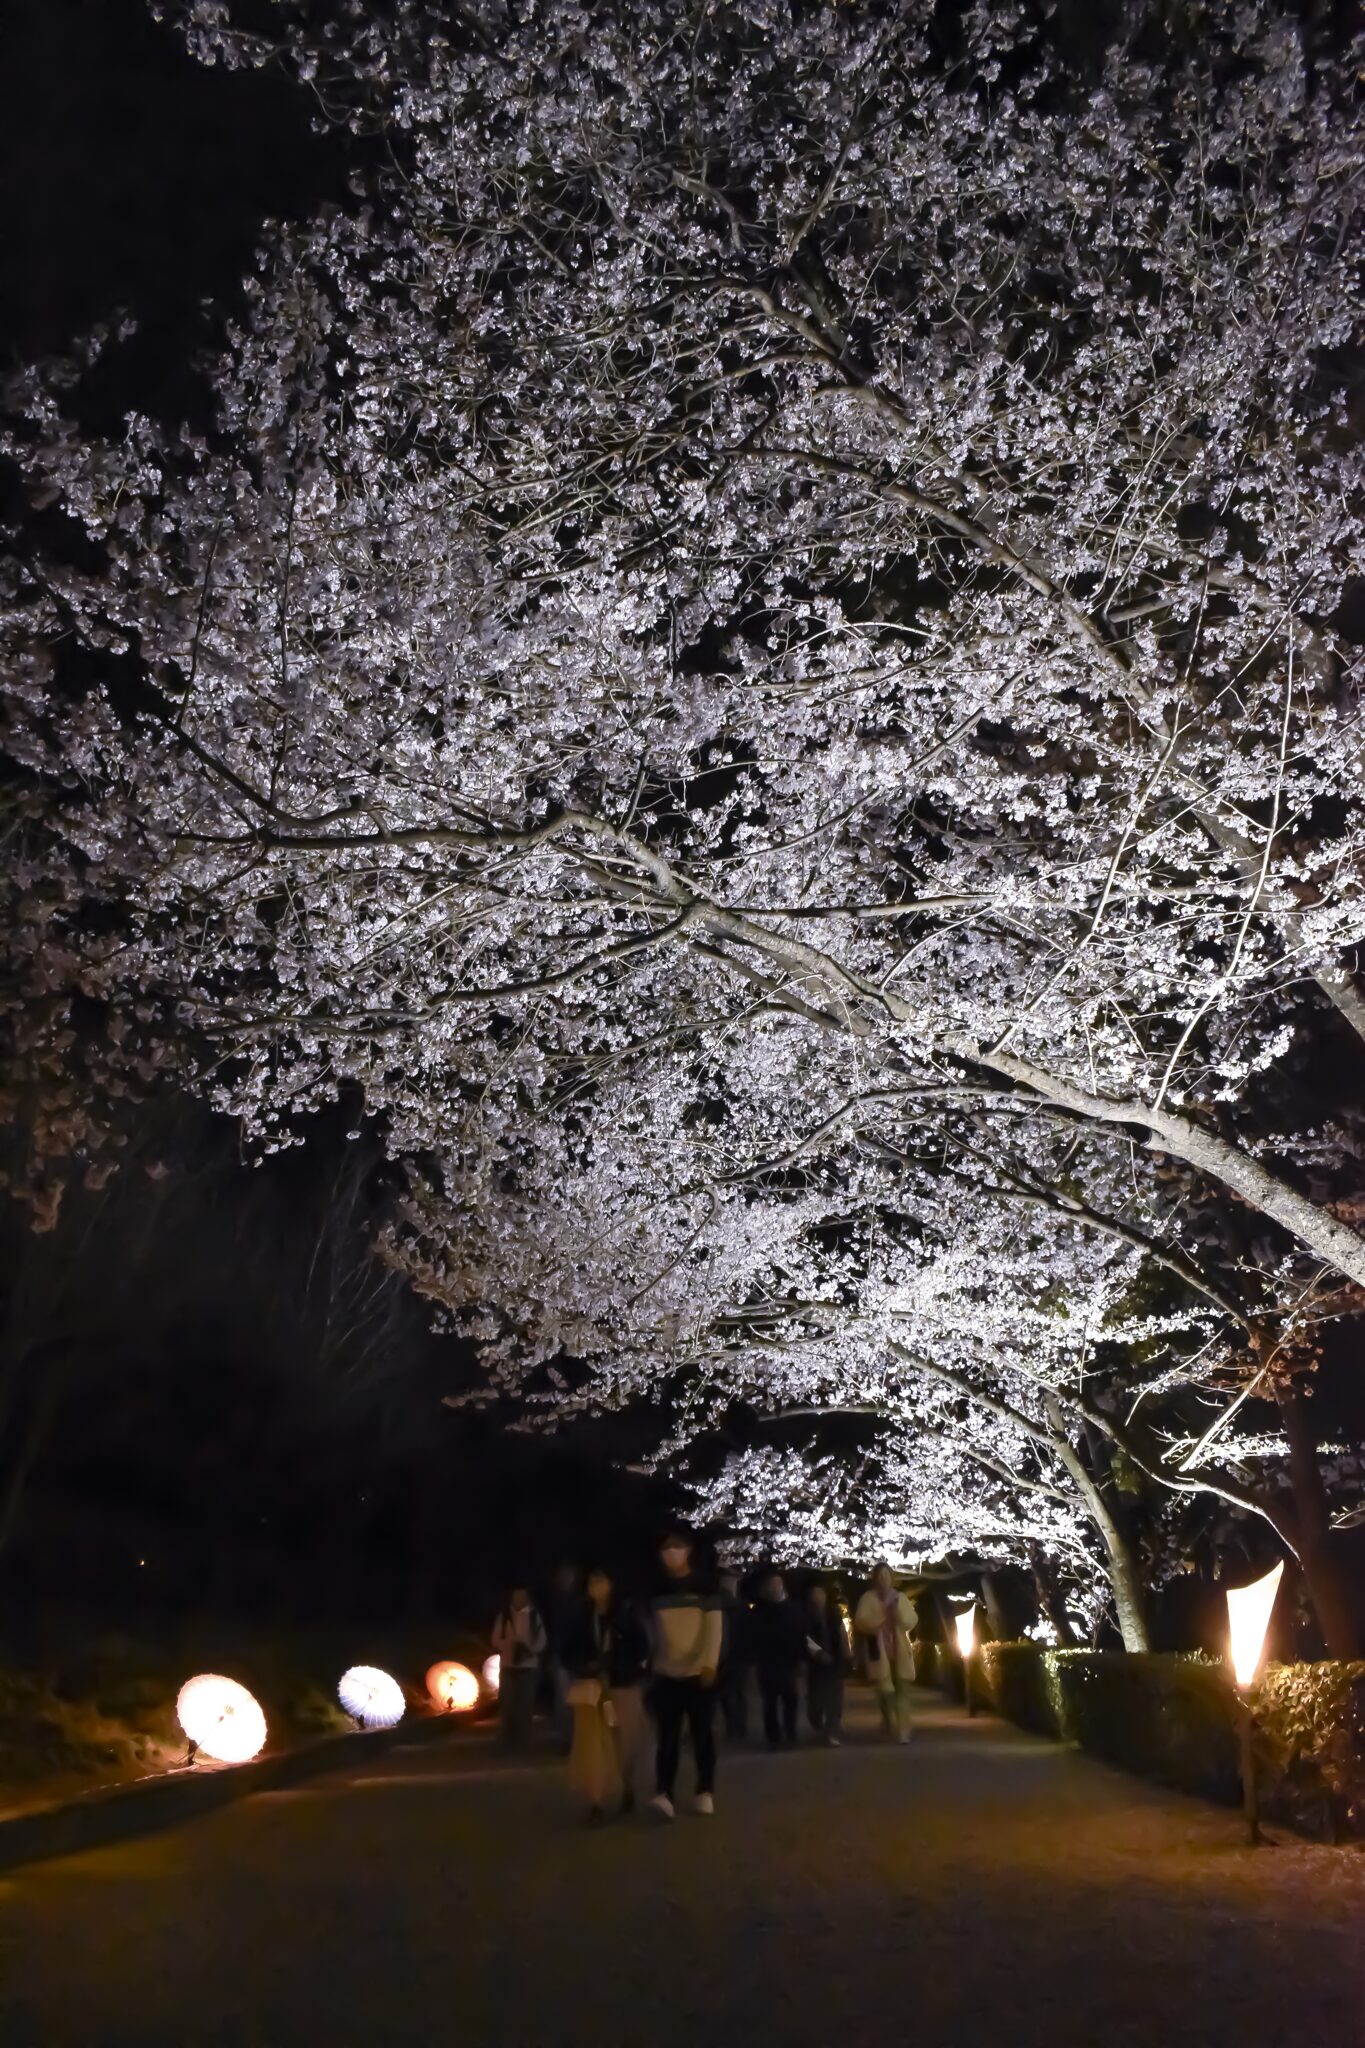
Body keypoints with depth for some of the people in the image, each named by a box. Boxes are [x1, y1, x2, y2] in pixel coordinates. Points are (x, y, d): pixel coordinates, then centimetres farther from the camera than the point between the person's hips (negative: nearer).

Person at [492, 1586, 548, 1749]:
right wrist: (510, 1645, -16)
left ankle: (522, 1741, 12)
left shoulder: (534, 1615, 4)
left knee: (525, 1705, 1)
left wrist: (530, 1649, -16)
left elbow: (542, 1639, 3)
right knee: (507, 1704, -1)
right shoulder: (504, 1616, 5)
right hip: (508, 1666, 0)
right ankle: (509, 1742, 10)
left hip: (529, 1666, 0)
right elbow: (496, 1639, 3)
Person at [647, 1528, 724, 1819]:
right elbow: (656, 1631, 13)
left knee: (702, 1734, 4)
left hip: (699, 1672, -3)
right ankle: (663, 1794, -9)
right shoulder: (659, 1590, 9)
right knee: (667, 1737, -5)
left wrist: (710, 1664, -18)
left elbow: (714, 1626, -8)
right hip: (667, 1674, 3)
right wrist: (653, 1666, 10)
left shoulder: (704, 1587, -2)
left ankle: (706, 1792, 15)